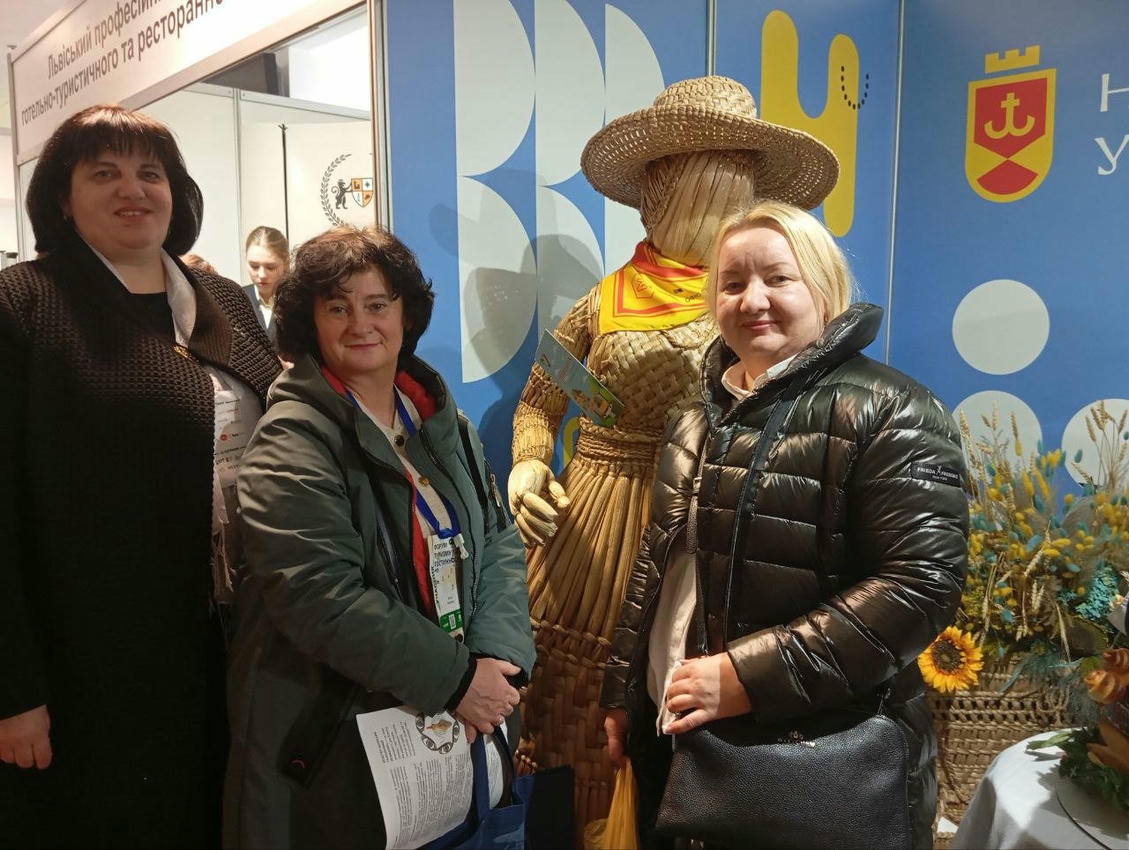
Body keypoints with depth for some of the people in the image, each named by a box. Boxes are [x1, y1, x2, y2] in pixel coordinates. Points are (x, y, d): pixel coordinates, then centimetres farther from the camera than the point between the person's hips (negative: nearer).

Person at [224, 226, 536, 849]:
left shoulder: (444, 422, 6)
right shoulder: (292, 444, -15)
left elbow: (498, 541, 3)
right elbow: (321, 598, -24)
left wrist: (497, 656, -12)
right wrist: (454, 677, -20)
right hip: (329, 734, -6)